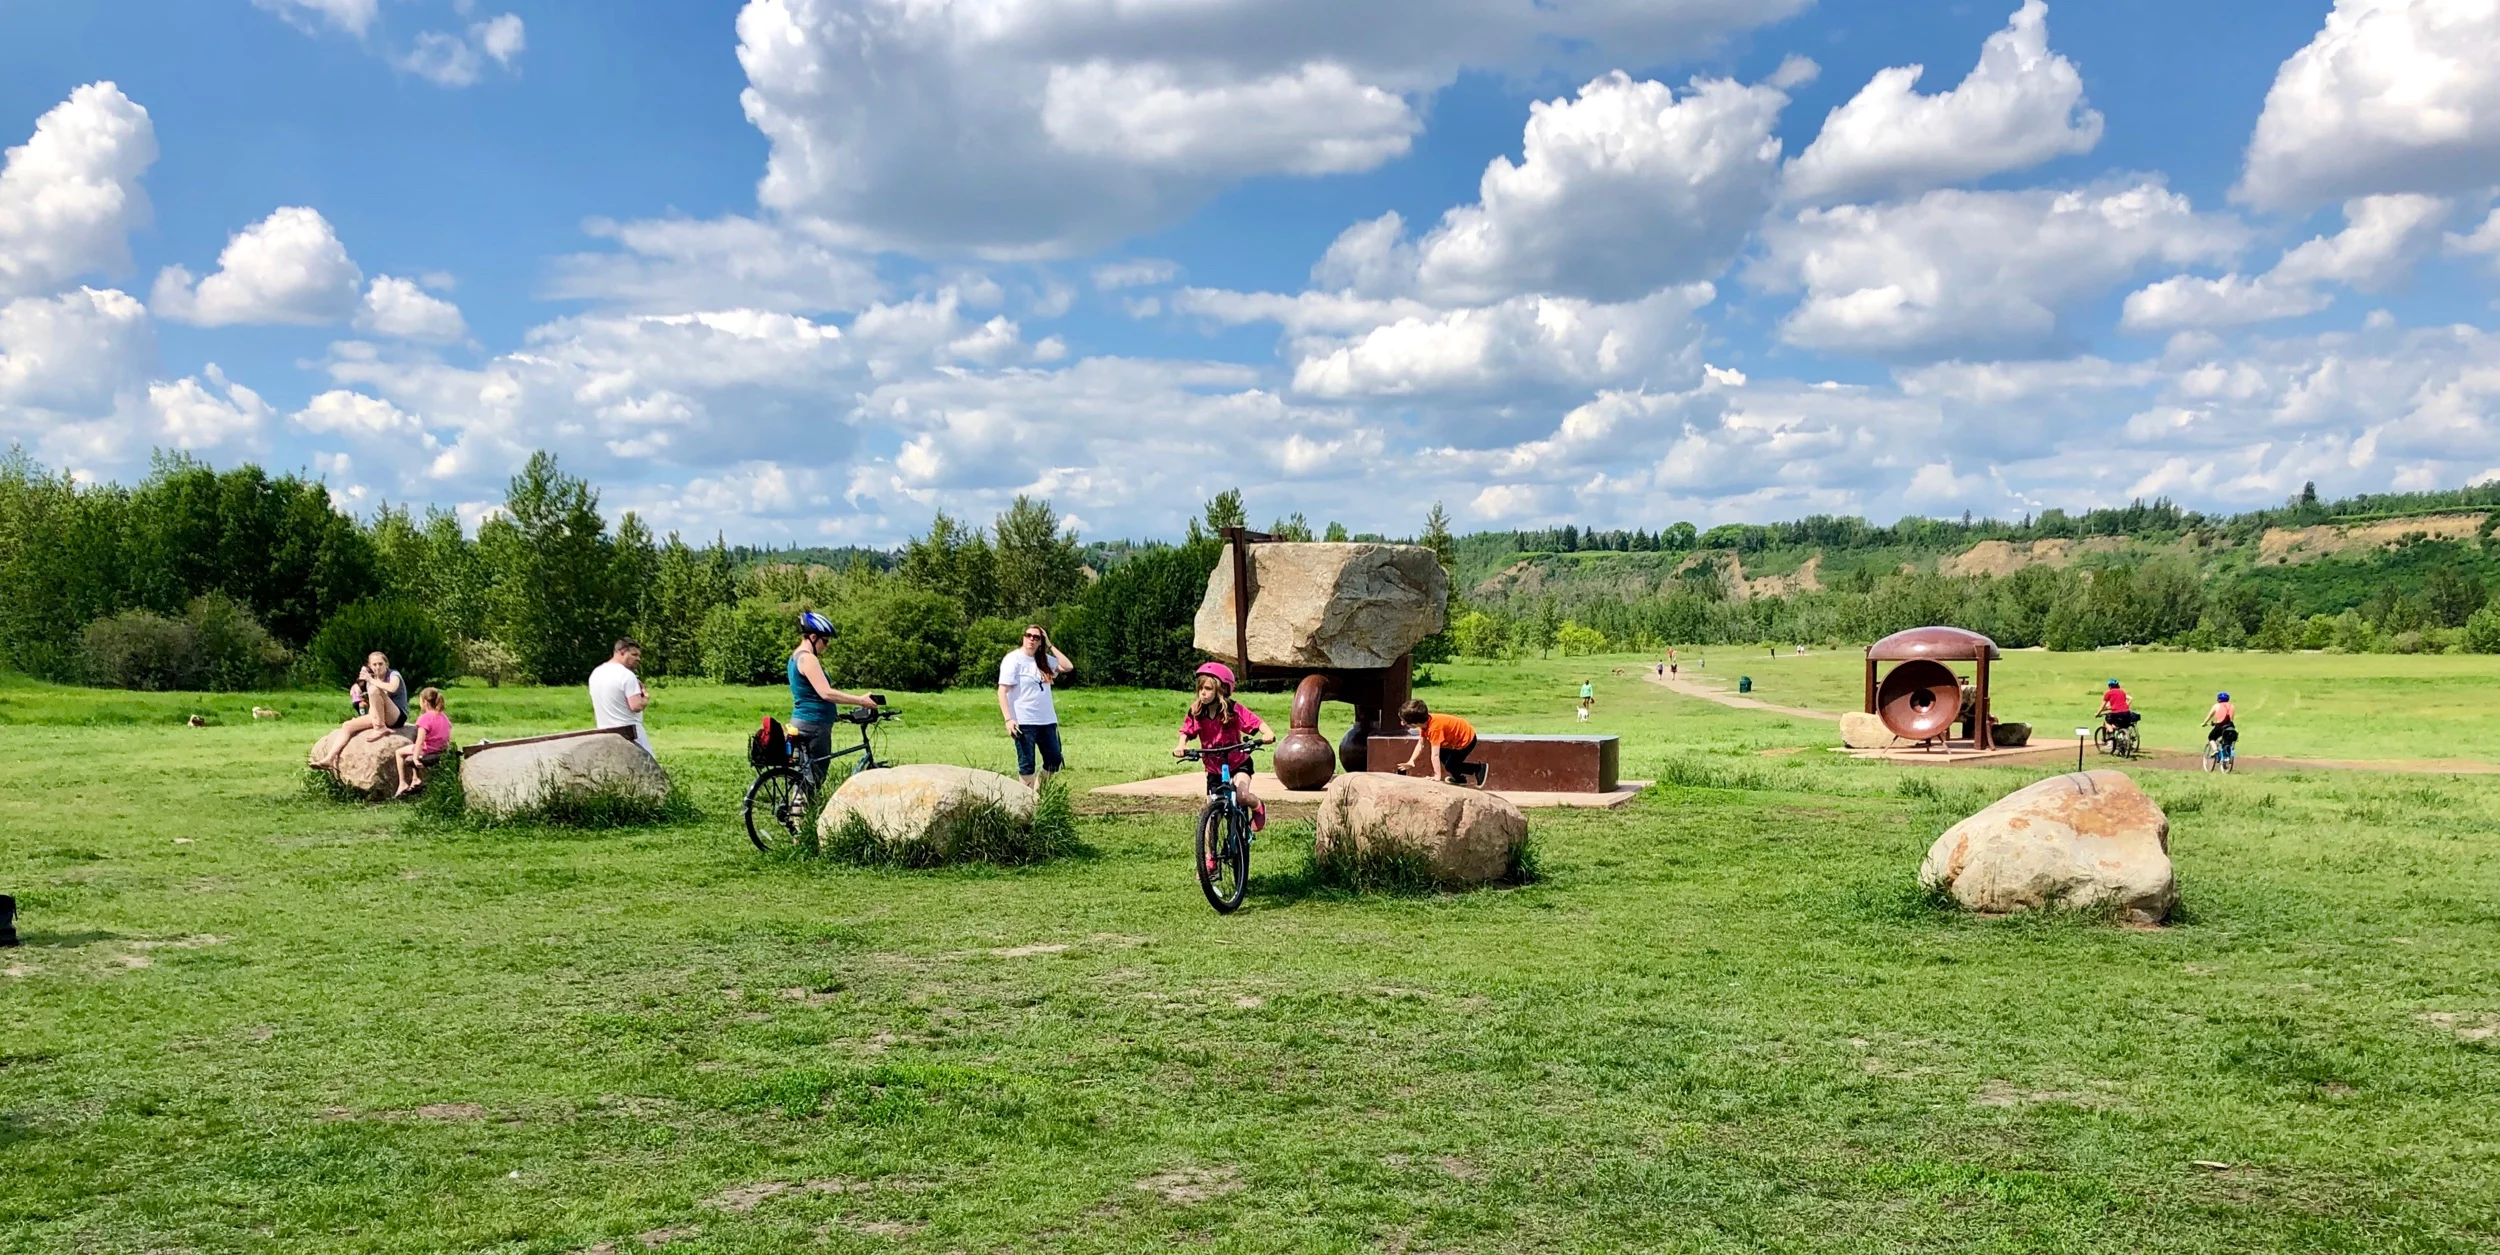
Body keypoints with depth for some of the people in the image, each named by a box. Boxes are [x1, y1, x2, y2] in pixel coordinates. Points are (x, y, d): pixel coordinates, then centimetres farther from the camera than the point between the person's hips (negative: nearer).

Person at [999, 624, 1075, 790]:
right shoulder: (1013, 659, -7)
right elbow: (1002, 691, -12)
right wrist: (1008, 719, -21)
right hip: (1024, 722, -6)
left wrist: (1050, 646, 1)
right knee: (1026, 764, 1)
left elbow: (1068, 667, 4)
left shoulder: (1044, 659, 12)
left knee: (1054, 761, 10)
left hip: (1047, 720, 6)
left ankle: (1038, 793, 26)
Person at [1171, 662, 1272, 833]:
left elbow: (1255, 721, -21)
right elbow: (1186, 731, -9)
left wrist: (1267, 733, -41)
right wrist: (1181, 745, -31)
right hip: (1213, 767, 3)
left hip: (1238, 763, -3)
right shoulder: (1196, 712, -8)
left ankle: (1259, 808, 6)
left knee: (1241, 795, -28)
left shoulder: (1233, 709, -17)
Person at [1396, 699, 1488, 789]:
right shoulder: (1425, 722, -9)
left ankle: (1481, 769, 5)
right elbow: (1421, 744, 0)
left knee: (1449, 766, -6)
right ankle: (1459, 778, 31)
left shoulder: (1434, 728, -37)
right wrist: (1411, 761, -9)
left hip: (1467, 738, -9)